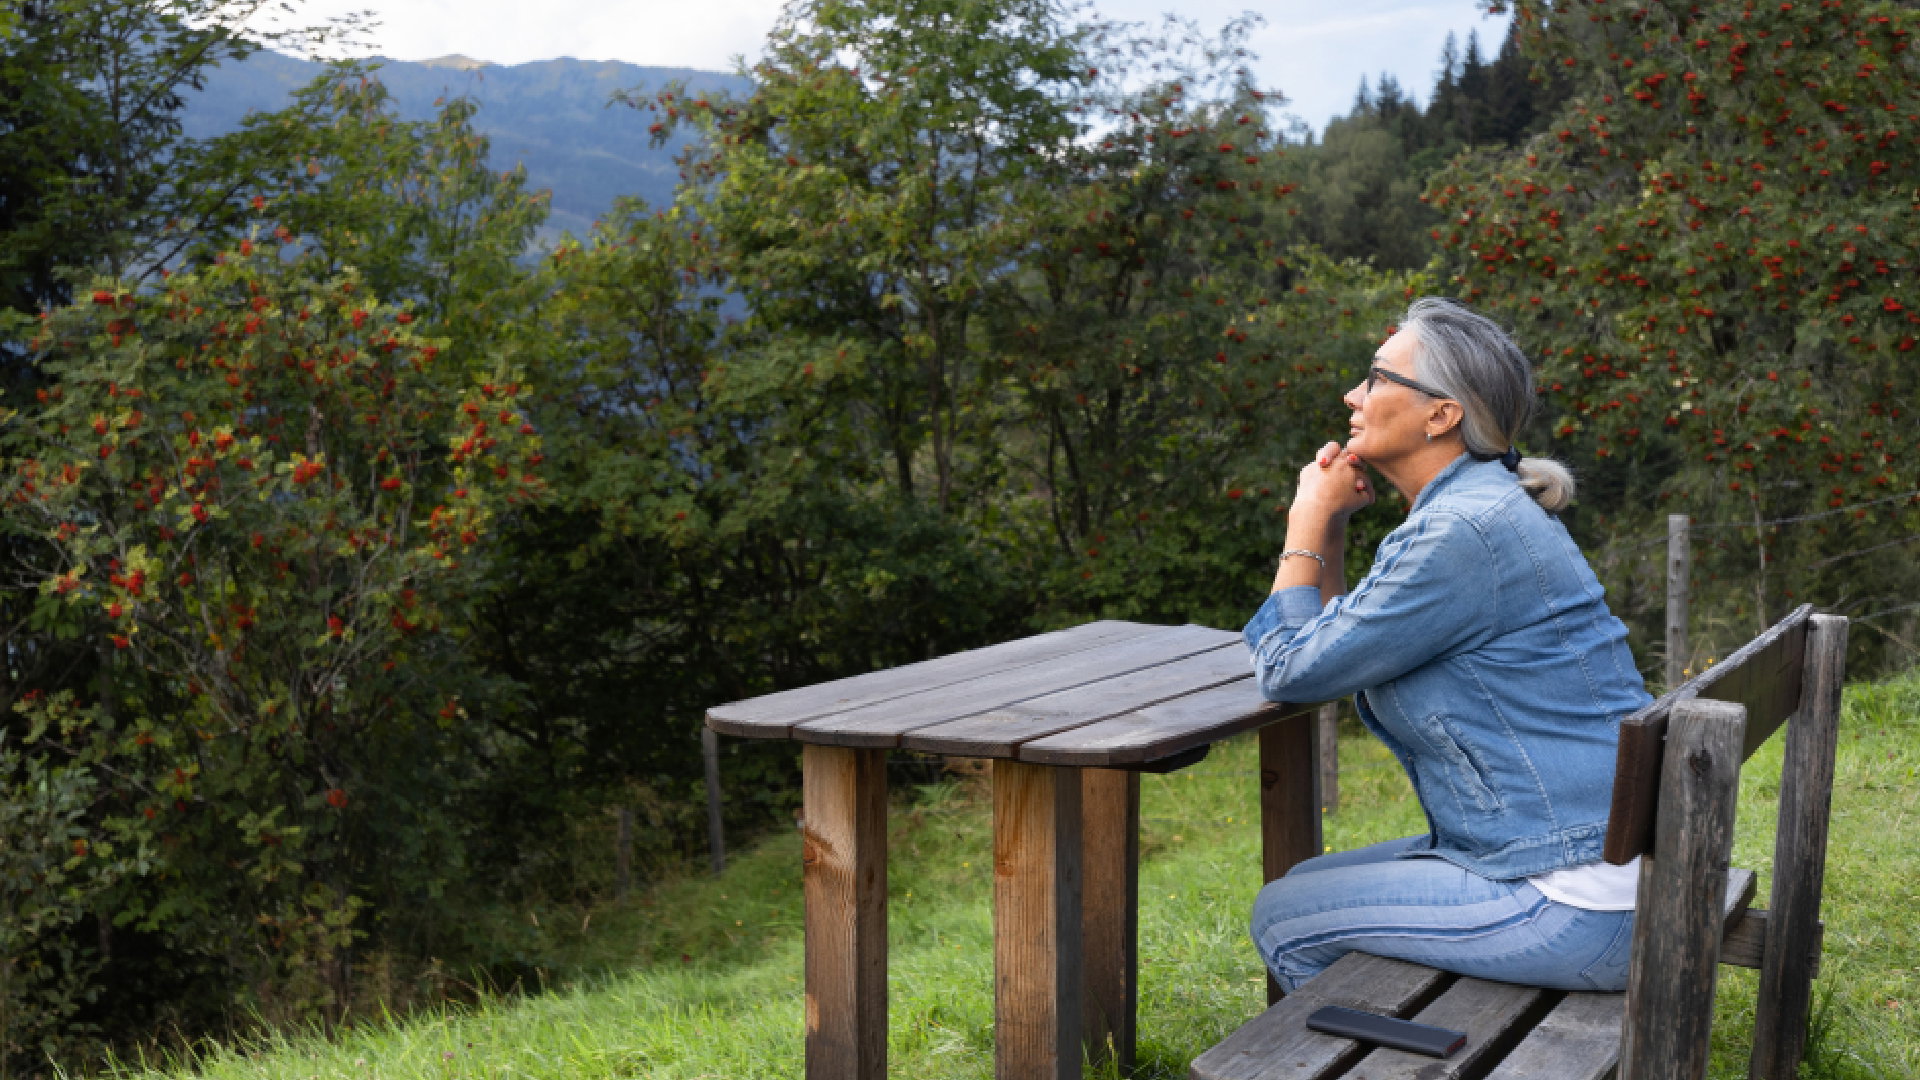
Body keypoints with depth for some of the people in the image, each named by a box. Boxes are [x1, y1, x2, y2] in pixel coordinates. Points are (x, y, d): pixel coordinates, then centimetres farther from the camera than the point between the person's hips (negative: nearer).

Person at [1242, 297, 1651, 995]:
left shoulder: (1465, 533, -21)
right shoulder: (1476, 508, 11)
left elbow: (1289, 672, -13)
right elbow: (1330, 651, 16)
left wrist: (1306, 523, -3)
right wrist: (1329, 524, 7)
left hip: (1577, 904, -10)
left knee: (1283, 920, 0)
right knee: (1304, 885, 19)